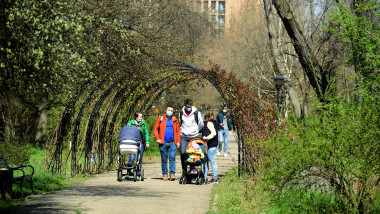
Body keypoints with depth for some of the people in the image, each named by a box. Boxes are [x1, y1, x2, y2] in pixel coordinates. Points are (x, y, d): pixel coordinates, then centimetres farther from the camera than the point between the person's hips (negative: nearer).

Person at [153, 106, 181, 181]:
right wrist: (157, 138, -5)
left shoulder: (175, 120, 11)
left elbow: (178, 131, 13)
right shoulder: (160, 119, 6)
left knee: (172, 158, -9)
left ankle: (172, 173, -10)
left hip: (172, 143, 0)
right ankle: (165, 174, 12)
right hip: (163, 143, 0)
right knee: (164, 159, 4)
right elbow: (155, 129, 7)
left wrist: (178, 141, 5)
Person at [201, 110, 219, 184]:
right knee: (206, 161, 13)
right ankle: (204, 177, 18)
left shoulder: (209, 123, -12)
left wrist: (207, 137, -31)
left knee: (212, 162, -5)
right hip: (211, 145, 10)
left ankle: (215, 179, -1)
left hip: (211, 145, -10)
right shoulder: (213, 122, 15)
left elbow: (214, 133, -22)